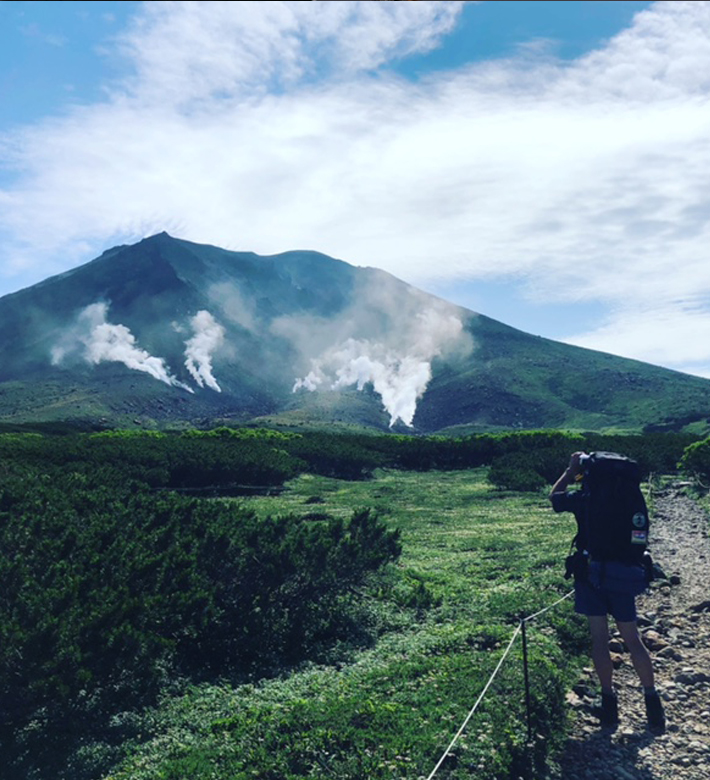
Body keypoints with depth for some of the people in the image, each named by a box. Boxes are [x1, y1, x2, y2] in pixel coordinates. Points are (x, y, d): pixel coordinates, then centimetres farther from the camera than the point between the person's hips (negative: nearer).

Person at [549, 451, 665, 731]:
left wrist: (571, 469, 8)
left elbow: (554, 496, 6)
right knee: (633, 639, 11)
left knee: (599, 640, 5)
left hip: (590, 575, -3)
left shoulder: (582, 499, -13)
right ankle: (653, 702, 16)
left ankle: (609, 700, 10)